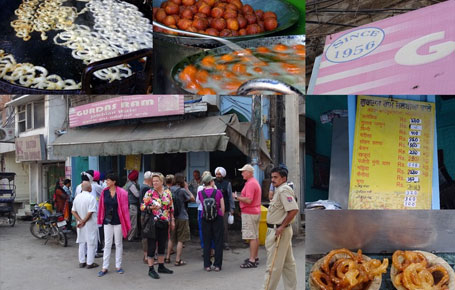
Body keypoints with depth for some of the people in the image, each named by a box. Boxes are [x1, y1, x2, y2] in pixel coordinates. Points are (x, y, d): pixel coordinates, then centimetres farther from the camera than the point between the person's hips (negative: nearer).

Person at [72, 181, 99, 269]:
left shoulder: (77, 197, 4)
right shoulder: (91, 198, -18)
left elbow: (73, 211, 3)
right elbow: (90, 212, -22)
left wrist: (80, 221, -4)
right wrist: (83, 222, -12)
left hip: (80, 225, 6)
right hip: (90, 224, -6)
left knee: (82, 242, 16)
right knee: (91, 243, 3)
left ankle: (81, 262, 21)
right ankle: (90, 263, 7)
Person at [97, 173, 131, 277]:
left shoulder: (121, 193, -8)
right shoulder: (105, 192, 2)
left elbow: (124, 208, -7)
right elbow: (102, 207, 8)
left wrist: (126, 223, -8)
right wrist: (101, 219, 6)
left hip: (118, 221, -3)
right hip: (107, 221, 3)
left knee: (118, 244, 8)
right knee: (107, 244, 6)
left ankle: (118, 266, 17)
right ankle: (105, 267, 10)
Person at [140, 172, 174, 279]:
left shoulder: (168, 192, 7)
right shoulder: (149, 193, -5)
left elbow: (171, 208, 14)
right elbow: (142, 207, -6)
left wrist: (172, 220, 13)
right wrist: (151, 207, -22)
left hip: (165, 223, 4)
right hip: (153, 223, -4)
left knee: (162, 245, 13)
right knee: (152, 246, -2)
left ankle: (161, 266, 25)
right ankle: (151, 269, 5)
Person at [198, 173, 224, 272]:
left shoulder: (200, 193, -4)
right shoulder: (218, 192, -7)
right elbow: (222, 207, -2)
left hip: (205, 219, 2)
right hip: (217, 218, -2)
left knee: (206, 242, 10)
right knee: (218, 242, 7)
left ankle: (207, 265, 11)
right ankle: (217, 265, 8)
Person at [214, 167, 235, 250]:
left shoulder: (227, 184, 4)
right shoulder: (213, 183, 7)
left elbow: (230, 196, 4)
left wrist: (232, 208, 1)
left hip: (225, 209, -1)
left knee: (225, 227, 0)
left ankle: (225, 243, 9)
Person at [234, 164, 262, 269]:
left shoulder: (250, 184, -18)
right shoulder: (255, 182, 17)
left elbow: (248, 200, -25)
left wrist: (237, 197, -16)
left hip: (249, 213, -11)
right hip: (255, 212, 11)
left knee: (252, 237, -9)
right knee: (256, 236, 15)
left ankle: (252, 261, -8)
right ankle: (255, 257, 23)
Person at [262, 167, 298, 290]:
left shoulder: (284, 190, -18)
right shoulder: (280, 190, 15)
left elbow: (294, 210, -28)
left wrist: (282, 227, -23)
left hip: (278, 231, -11)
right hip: (278, 230, 11)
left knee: (273, 265, -3)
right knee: (288, 263, 15)